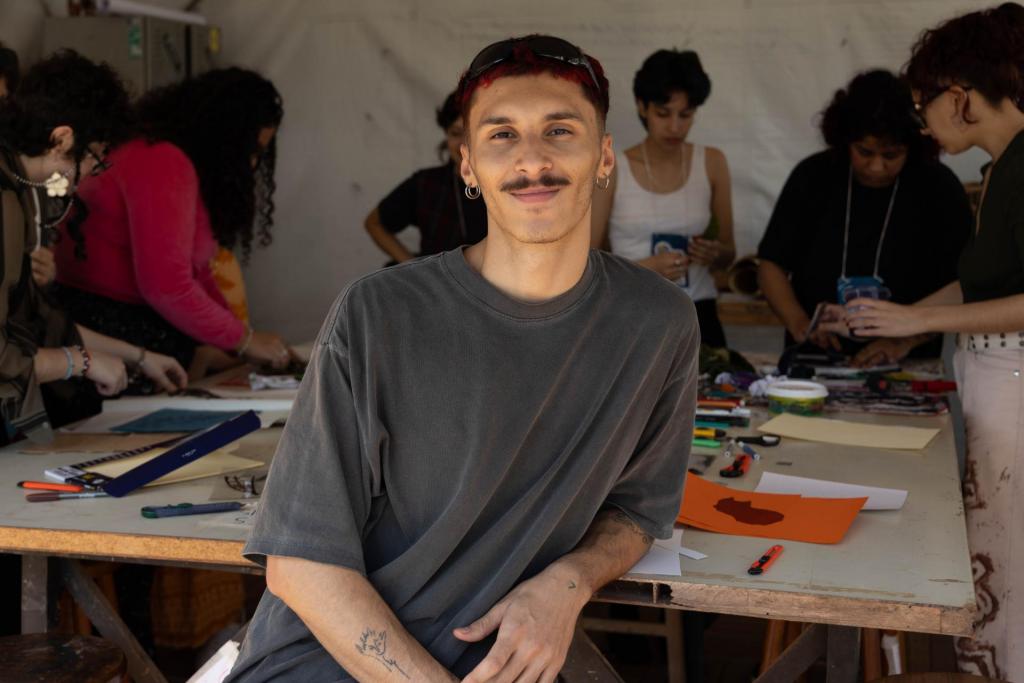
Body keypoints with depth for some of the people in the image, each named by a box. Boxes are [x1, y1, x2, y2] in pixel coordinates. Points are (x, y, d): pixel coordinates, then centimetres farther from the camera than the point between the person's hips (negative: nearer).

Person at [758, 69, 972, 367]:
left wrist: (904, 343, -16)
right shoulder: (813, 176, 3)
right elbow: (772, 265, 6)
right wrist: (799, 323, -10)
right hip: (814, 362, 1)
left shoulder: (939, 189, 0)